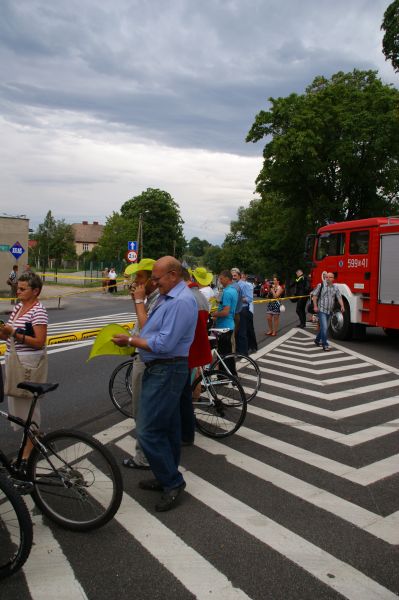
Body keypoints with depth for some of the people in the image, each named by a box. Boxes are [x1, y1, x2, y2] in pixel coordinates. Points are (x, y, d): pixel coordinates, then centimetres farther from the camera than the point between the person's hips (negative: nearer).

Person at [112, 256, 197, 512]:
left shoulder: (182, 301, -20)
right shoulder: (168, 297, 13)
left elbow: (164, 344, -25)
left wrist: (131, 341, -16)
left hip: (166, 372, -10)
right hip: (161, 369, 10)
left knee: (149, 430, -7)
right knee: (168, 428, 18)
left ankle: (173, 482, 7)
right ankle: (168, 478, 30)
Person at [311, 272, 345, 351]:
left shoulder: (335, 287, 6)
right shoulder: (321, 285, -5)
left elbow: (339, 297, 1)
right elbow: (314, 295, -3)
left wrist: (342, 306, -14)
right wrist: (315, 306, -11)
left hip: (330, 311, 5)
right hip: (321, 310, -5)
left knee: (325, 327, 15)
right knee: (324, 327, -12)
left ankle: (317, 340, 36)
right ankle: (325, 345, -5)